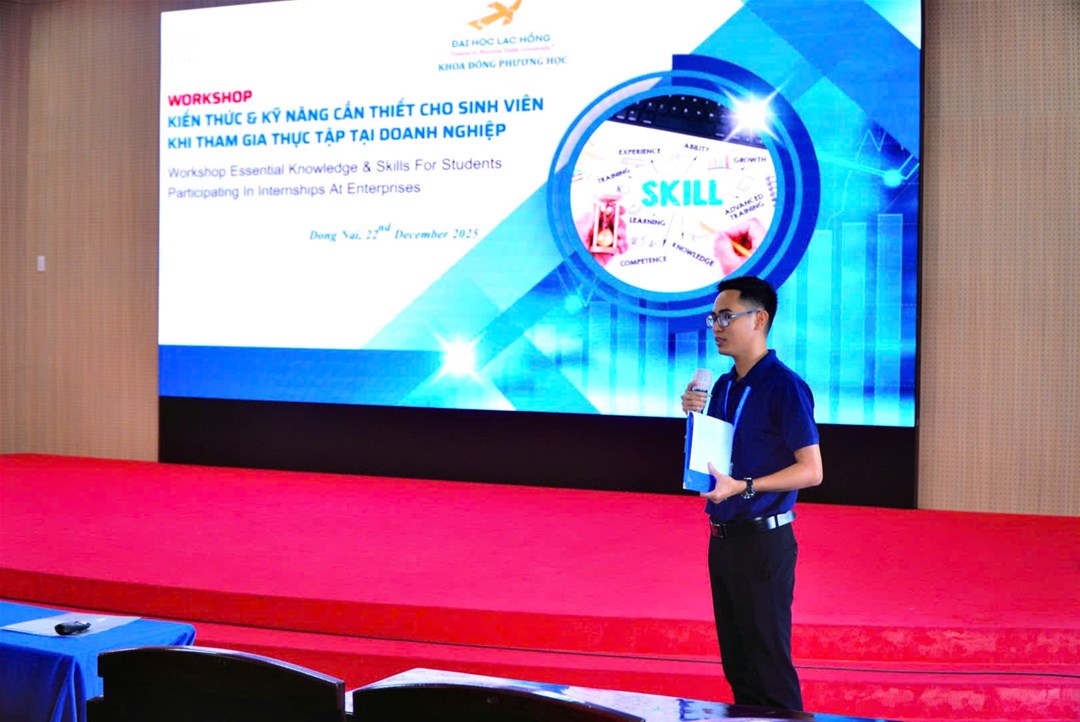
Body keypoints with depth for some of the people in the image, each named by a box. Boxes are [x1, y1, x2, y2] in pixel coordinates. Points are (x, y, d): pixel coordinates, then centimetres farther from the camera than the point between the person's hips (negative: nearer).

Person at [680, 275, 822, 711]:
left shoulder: (785, 386, -13)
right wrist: (695, 416, 2)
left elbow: (811, 470, -17)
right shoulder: (722, 386, 11)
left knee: (769, 663, -2)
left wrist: (743, 487, -26)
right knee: (736, 663, 15)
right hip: (722, 538, 8)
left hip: (762, 540, -8)